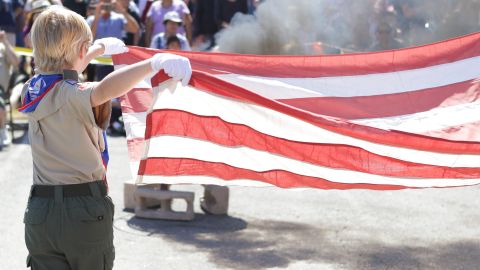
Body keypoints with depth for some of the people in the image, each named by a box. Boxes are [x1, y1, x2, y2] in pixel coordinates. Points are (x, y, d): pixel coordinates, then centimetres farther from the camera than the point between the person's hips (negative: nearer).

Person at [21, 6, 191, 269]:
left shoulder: (32, 90, 5)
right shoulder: (74, 96, -17)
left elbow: (62, 70, 28)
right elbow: (106, 89, -41)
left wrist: (100, 47, 44)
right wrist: (154, 63, -54)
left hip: (40, 215, 5)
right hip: (86, 212, -5)